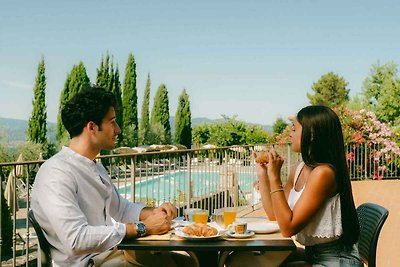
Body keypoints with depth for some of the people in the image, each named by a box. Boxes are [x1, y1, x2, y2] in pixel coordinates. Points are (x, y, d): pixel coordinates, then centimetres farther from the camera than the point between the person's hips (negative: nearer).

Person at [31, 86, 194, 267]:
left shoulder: (96, 166, 11)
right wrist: (143, 228, -22)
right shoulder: (55, 174, -19)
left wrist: (152, 213, 2)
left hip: (111, 251, 9)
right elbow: (76, 239, -28)